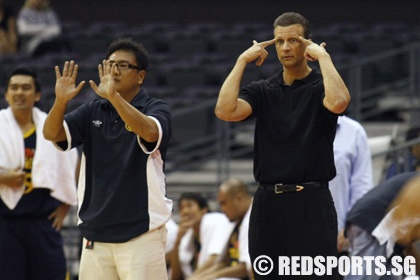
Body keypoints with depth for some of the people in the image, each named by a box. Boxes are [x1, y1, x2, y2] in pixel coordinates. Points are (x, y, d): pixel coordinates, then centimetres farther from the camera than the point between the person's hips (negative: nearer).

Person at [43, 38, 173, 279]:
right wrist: (61, 100, -21)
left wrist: (113, 96, -36)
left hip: (141, 234, -4)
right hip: (96, 234, 4)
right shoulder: (93, 112, 11)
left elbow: (150, 132, -24)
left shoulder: (156, 109, -1)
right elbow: (52, 134, -1)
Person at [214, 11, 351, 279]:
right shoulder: (262, 91, 10)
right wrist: (243, 60, -5)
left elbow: (338, 103, -26)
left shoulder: (321, 86, -1)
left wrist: (323, 56, -17)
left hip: (311, 204, -4)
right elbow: (226, 111, -9)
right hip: (267, 203, 4)